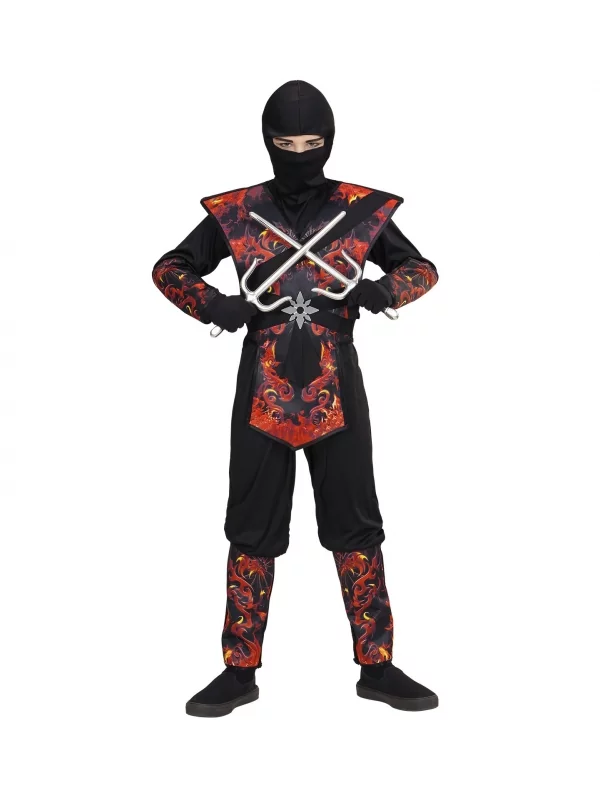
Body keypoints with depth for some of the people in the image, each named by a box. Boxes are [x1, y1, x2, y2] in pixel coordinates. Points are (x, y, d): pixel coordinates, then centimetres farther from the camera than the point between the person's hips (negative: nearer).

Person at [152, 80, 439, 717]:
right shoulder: (235, 212, 3)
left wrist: (381, 291, -9)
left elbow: (422, 269, 13)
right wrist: (217, 307, -8)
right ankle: (240, 671, 17)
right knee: (252, 531, 6)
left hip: (336, 389, 0)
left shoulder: (363, 209, 3)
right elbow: (169, 268, 11)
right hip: (263, 390, 0)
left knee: (356, 525, 6)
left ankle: (377, 665, 17)